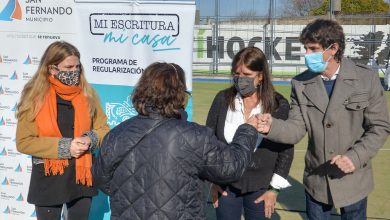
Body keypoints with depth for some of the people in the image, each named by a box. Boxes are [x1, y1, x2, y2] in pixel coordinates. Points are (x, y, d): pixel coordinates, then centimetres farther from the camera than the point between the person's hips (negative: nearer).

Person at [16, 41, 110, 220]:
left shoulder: (87, 94, 0)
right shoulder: (35, 97, -8)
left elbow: (103, 129, 6)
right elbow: (23, 142, -10)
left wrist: (90, 139, -17)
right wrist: (64, 147, -20)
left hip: (81, 175, 3)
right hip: (48, 178, -2)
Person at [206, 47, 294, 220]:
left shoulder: (279, 105, -9)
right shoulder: (223, 99, -5)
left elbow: (286, 150, -4)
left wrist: (274, 189, -4)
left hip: (261, 188, -1)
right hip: (226, 185, 1)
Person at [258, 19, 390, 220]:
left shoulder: (366, 79, -11)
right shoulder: (301, 84, -4)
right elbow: (297, 128, -8)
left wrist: (355, 157, -21)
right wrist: (272, 126, -29)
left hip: (352, 180, -2)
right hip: (315, 179, 2)